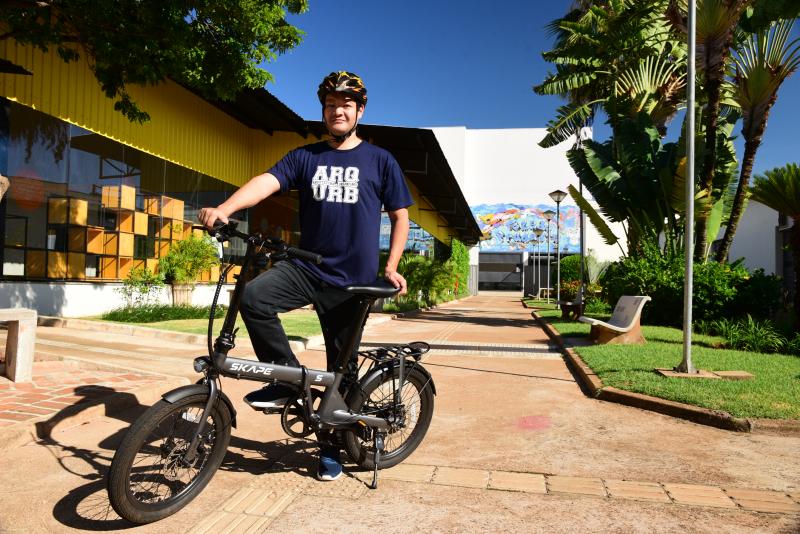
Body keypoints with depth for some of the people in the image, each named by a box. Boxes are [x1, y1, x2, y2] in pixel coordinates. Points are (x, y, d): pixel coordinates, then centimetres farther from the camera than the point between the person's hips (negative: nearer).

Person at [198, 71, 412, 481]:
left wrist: (391, 268, -2)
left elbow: (400, 217, 8)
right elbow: (266, 182, -9)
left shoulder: (380, 161, 5)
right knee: (253, 297, -26)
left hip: (351, 280, -1)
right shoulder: (304, 157, 8)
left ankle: (331, 447, 26)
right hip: (304, 267, 2)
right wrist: (222, 209, -27)